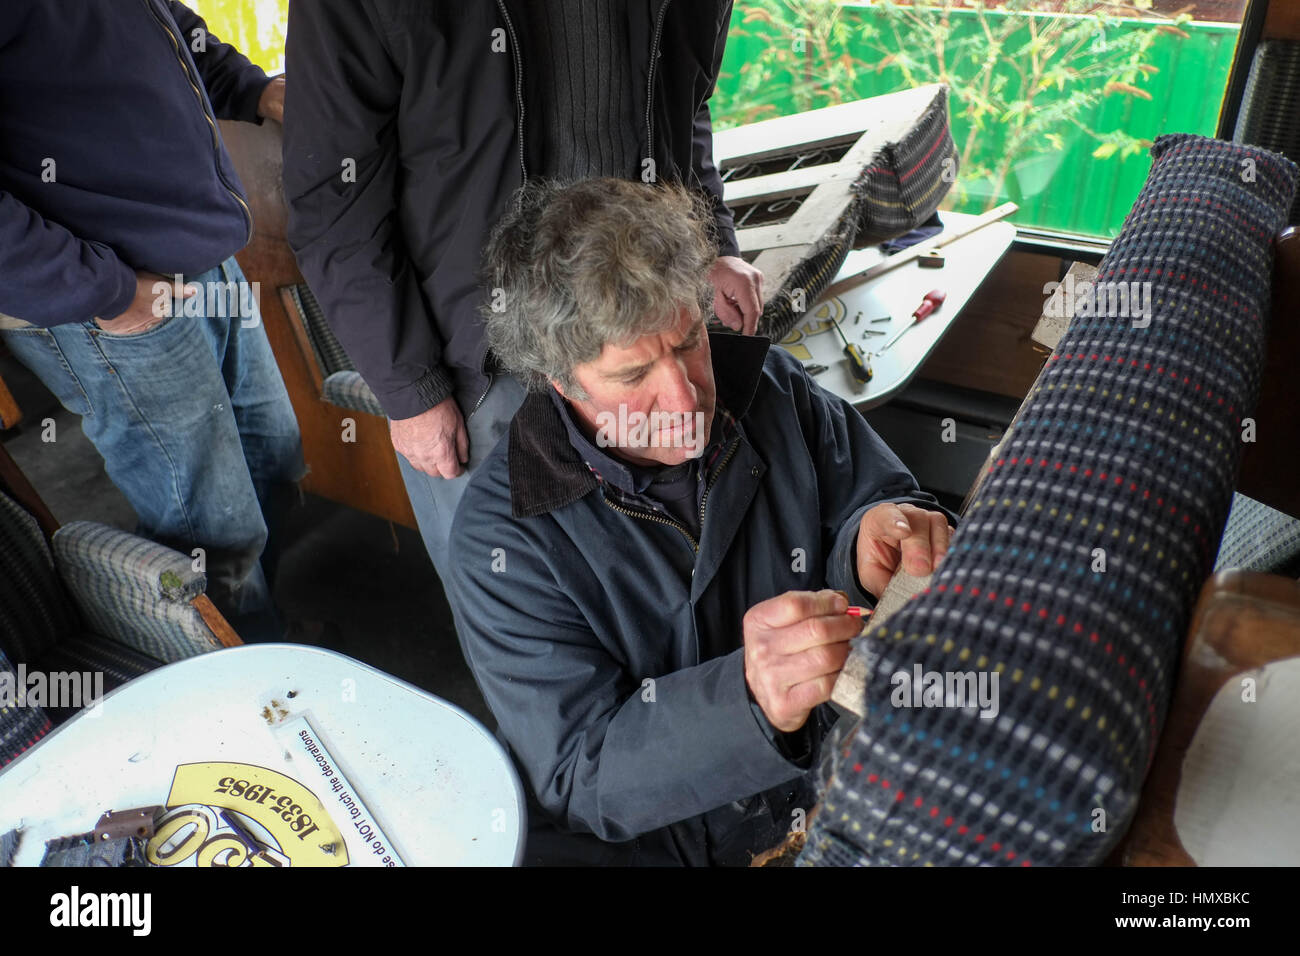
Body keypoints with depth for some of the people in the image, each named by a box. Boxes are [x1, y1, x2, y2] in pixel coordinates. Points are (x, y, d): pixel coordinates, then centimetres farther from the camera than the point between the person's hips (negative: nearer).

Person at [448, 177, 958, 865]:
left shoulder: (771, 387, -7)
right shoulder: (501, 535, -18)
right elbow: (581, 776, -20)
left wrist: (875, 537, -21)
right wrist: (751, 702, -38)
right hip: (654, 837, -2)